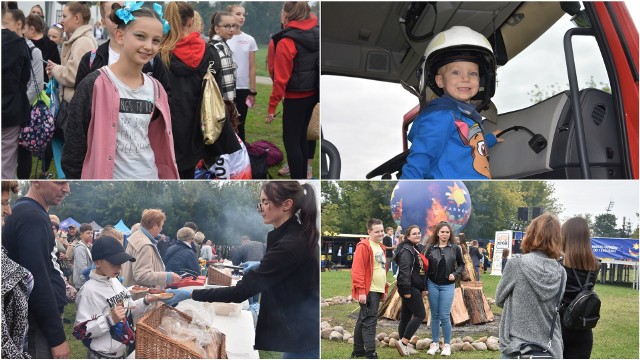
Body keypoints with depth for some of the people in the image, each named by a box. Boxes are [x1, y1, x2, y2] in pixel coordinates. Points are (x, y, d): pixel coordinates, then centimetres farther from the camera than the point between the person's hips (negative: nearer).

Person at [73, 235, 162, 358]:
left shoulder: (115, 281, 3)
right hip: (102, 355, -7)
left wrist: (145, 302, -3)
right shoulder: (89, 290, -20)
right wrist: (110, 320, -29)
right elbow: (80, 331, -21)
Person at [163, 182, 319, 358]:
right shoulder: (298, 235, 5)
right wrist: (260, 268, 26)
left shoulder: (290, 245, -24)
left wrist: (190, 294, -21)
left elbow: (242, 291, -25)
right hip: (304, 329, 10)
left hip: (302, 334, -10)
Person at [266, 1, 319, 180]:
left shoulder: (286, 41, -17)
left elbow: (281, 78, -16)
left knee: (290, 140, 1)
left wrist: (272, 107, -11)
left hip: (295, 98, -7)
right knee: (301, 136, 18)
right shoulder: (316, 33, 0)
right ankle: (302, 175, 29)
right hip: (312, 94, 7)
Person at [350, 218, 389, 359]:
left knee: (363, 320, 14)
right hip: (368, 291, -9)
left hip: (377, 291, 9)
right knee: (369, 321, -9)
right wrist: (361, 291, -23)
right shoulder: (363, 247, -12)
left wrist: (385, 289, 21)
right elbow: (357, 270, -19)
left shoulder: (381, 247, 16)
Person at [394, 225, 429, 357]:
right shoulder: (407, 250, -13)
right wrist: (407, 290, -26)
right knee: (420, 314, -10)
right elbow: (404, 270, -22)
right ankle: (403, 342, -8)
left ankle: (404, 345, 16)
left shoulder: (416, 249, 19)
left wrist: (423, 288, 18)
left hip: (414, 288, 10)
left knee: (406, 316, 11)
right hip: (409, 288, -10)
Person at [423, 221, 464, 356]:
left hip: (448, 286, -1)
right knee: (435, 315, 8)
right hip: (432, 285, 2)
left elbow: (461, 264, 10)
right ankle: (435, 343, 18)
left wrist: (455, 274, -8)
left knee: (444, 316, -4)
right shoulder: (431, 248, 0)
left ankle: (447, 345, 9)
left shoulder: (455, 248, -2)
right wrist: (424, 285, -4)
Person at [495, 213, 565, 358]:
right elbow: (557, 309, 8)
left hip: (518, 347, -3)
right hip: (550, 349, 3)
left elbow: (499, 299, 1)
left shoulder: (516, 263, -10)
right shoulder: (560, 272, 1)